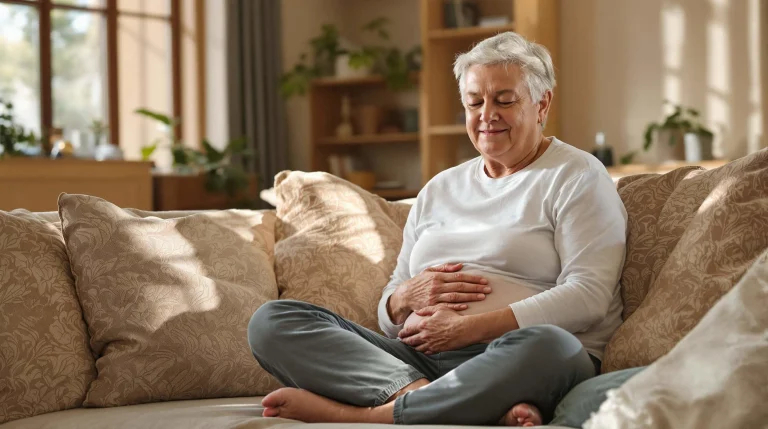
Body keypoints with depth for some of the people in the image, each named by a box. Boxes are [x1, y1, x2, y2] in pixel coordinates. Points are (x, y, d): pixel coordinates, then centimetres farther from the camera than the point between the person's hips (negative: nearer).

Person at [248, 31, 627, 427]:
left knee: (547, 346, -42)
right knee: (270, 321, -12)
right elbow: (388, 311, 23)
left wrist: (469, 328, -14)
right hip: (415, 359, 6)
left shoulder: (576, 177, 7)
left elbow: (588, 295, -8)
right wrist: (405, 298, -3)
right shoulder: (440, 189, 24)